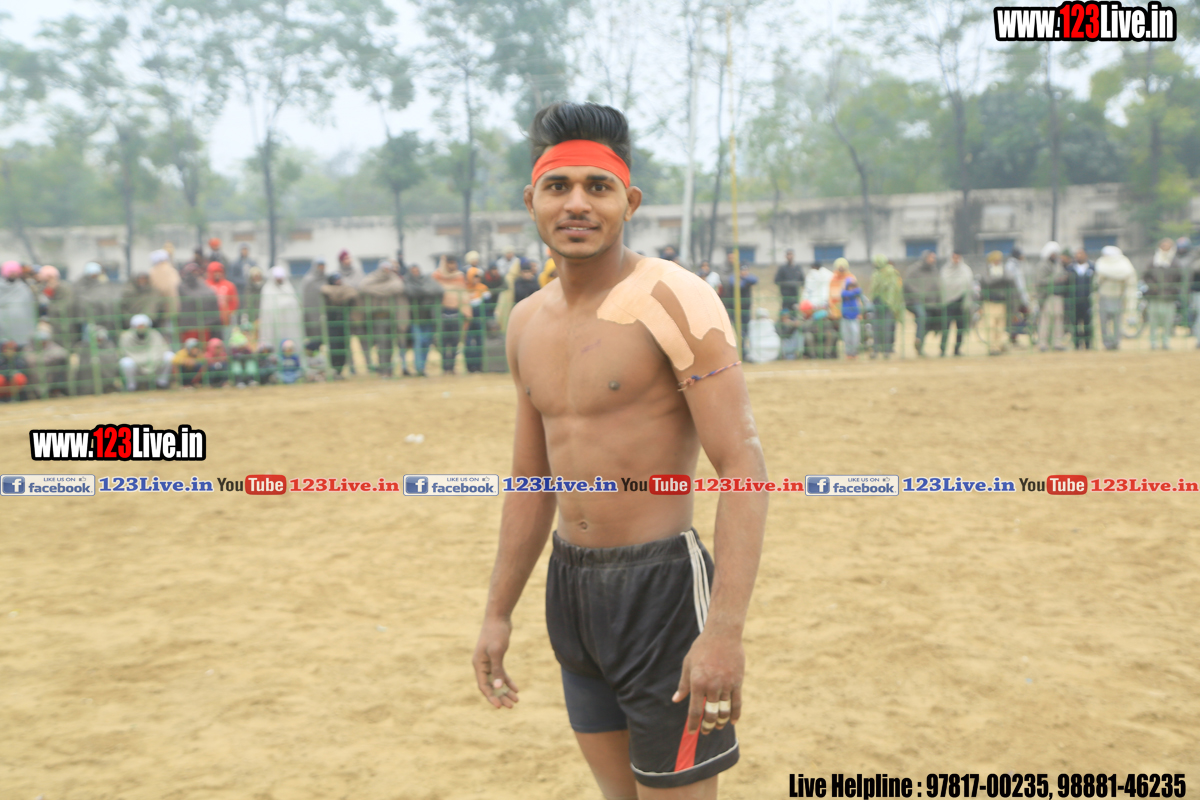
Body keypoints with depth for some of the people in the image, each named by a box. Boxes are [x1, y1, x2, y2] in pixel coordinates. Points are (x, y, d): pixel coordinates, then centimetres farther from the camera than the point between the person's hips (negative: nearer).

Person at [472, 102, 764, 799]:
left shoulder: (672, 301, -14)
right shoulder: (528, 323, 9)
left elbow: (744, 466, -20)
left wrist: (725, 630, -28)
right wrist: (499, 611, 18)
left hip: (661, 589, -7)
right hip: (570, 586, 7)